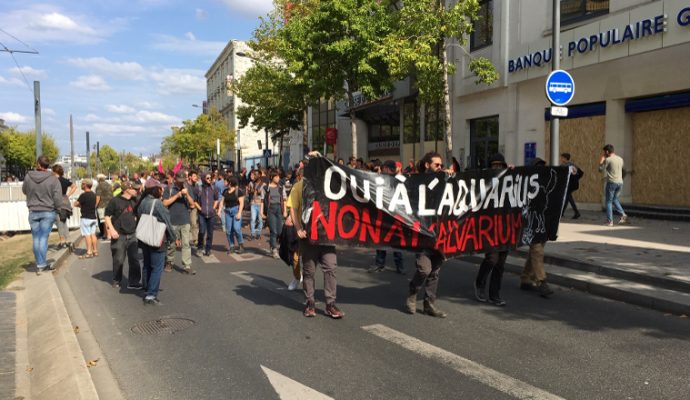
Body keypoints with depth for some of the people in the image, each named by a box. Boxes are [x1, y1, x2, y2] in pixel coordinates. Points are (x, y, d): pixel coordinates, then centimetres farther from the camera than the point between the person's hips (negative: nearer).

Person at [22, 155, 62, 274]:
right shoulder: (53, 179, -13)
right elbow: (58, 198, -13)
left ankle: (40, 265, 14)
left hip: (33, 212, 2)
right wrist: (57, 209, 3)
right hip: (48, 212, -2)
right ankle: (42, 264, 3)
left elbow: (24, 191, 12)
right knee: (44, 238, 2)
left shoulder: (28, 177, -6)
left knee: (36, 239, 9)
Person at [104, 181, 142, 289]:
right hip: (119, 235, -5)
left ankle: (134, 281, 11)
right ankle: (116, 281, 23)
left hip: (132, 234, 5)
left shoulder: (134, 201, 7)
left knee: (134, 259, 3)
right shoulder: (115, 201, -9)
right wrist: (111, 229, -15)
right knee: (118, 260, 5)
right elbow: (107, 215, -7)